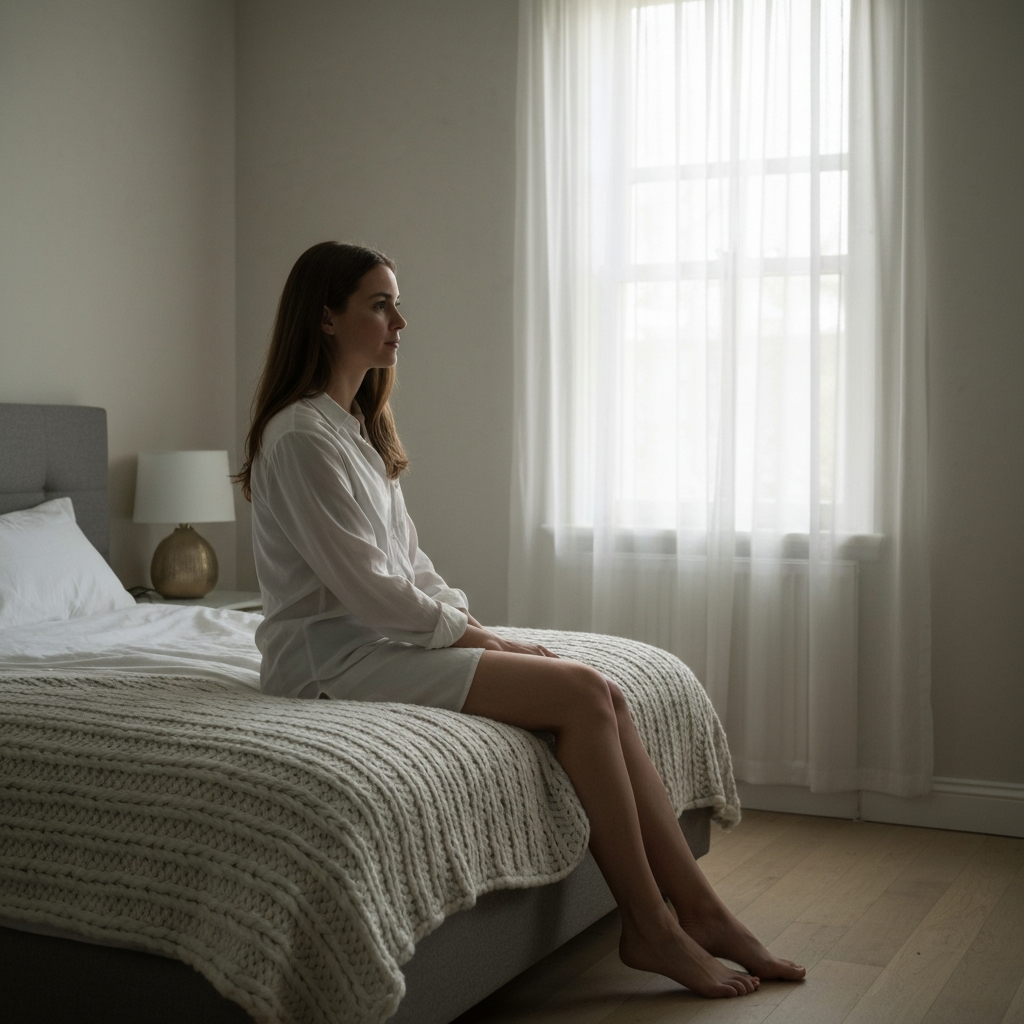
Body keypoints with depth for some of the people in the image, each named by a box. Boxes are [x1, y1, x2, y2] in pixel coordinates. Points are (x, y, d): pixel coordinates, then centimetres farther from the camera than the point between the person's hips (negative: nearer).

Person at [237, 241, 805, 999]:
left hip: (390, 632, 9)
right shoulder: (301, 437, -14)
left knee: (605, 695, -9)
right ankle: (650, 926, -10)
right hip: (337, 653, -9)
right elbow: (363, 587, -18)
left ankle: (697, 908, -6)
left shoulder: (357, 426, 17)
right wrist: (475, 638, -11)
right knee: (581, 693, -20)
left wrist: (475, 627, 3)